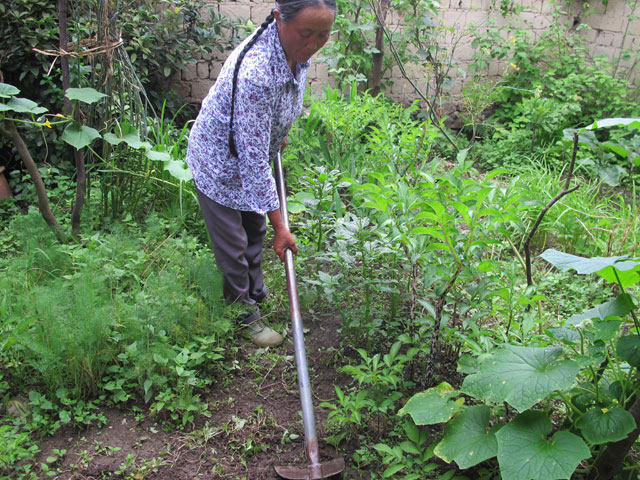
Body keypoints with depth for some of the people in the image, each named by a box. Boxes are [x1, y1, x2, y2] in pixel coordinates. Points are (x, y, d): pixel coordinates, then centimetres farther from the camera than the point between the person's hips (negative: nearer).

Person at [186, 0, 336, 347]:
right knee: (233, 247, 6)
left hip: (253, 153, 8)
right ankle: (246, 315, 28)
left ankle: (256, 293, 45)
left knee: (255, 229, 23)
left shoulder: (297, 50, -14)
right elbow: (253, 160, -36)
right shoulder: (255, 71, -41)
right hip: (219, 162, -8)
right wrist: (280, 225, -31)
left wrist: (278, 135, 25)